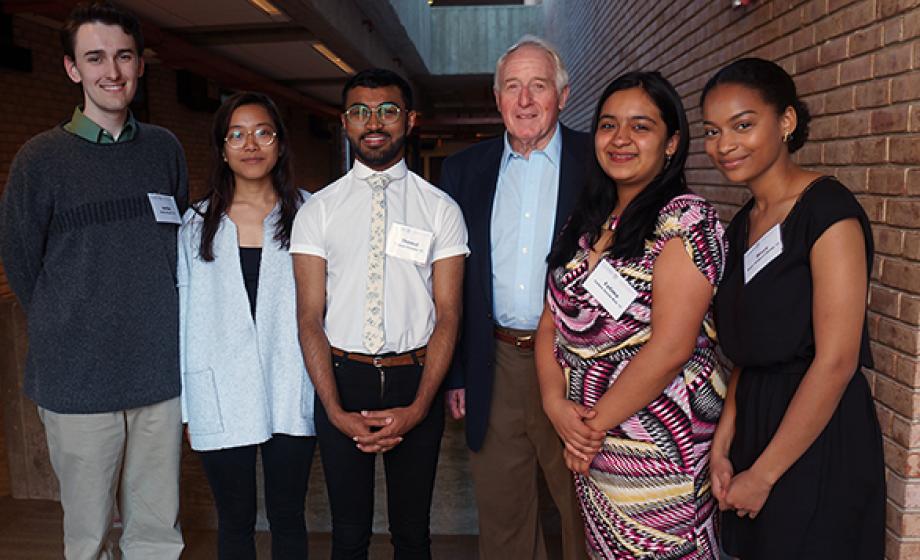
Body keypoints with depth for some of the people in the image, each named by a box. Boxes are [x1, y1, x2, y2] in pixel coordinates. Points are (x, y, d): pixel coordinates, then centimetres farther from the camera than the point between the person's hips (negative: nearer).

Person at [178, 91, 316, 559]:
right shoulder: (197, 223, 5)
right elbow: (187, 316, 6)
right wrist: (188, 405, 6)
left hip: (290, 395, -1)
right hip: (220, 397, 2)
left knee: (287, 518, 13)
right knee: (235, 522, 15)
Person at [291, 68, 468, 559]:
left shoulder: (441, 209, 0)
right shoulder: (317, 211, 1)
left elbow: (447, 314, -4)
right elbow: (310, 316, -2)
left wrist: (418, 406, -13)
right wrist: (335, 409, -12)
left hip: (415, 381, 0)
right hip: (341, 379, 1)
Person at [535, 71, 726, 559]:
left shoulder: (685, 219, -13)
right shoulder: (587, 222, 8)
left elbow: (670, 347, -20)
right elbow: (551, 323, 6)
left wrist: (596, 423, -13)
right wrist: (557, 404, -9)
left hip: (657, 448, -6)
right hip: (589, 446, 6)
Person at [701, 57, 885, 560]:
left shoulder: (828, 209, -16)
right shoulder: (742, 224, 8)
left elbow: (835, 361, -20)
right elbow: (749, 350, 10)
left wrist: (763, 474, -14)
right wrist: (722, 447, 2)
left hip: (820, 441, -7)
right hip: (755, 426, 7)